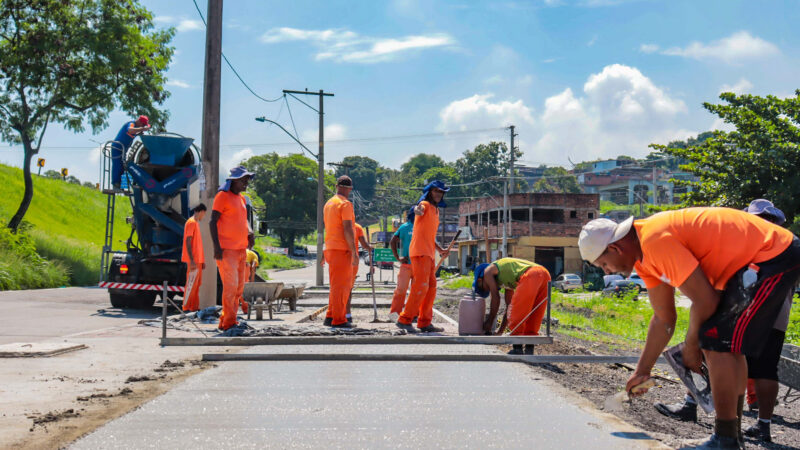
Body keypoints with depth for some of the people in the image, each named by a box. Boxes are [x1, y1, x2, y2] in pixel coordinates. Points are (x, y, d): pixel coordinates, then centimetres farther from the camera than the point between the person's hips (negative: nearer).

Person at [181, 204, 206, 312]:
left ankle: (195, 307, 12)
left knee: (197, 284, 10)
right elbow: (188, 242, -18)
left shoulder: (195, 223, 19)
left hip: (197, 260, 10)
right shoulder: (191, 222, -11)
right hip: (193, 260, -10)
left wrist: (202, 260, 22)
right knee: (191, 284, -8)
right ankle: (186, 307, -5)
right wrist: (192, 260, -22)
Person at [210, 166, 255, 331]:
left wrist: (249, 232, 5)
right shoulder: (223, 196, -6)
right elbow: (213, 221, -10)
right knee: (231, 285, -12)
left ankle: (226, 320, 16)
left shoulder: (242, 198, 18)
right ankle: (229, 322, -8)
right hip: (226, 249, -8)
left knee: (239, 287, 9)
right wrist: (217, 246, -19)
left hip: (241, 249, 8)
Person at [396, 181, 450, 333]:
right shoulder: (425, 204, -4)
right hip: (420, 252, -9)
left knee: (431, 288, 10)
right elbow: (419, 209, -31)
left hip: (429, 254, 9)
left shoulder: (435, 210, 23)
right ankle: (404, 320, -10)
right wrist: (417, 210, -55)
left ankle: (424, 322, 15)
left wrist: (440, 250, 21)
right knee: (421, 286, -14)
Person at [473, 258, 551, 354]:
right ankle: (529, 349, 14)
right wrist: (500, 331, 41)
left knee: (517, 312, 0)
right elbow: (509, 306, 38)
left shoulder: (488, 271, 17)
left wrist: (489, 322, 17)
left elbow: (496, 298, 10)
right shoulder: (505, 279, 37)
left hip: (530, 275, -9)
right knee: (533, 314, 15)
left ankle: (517, 348, -1)